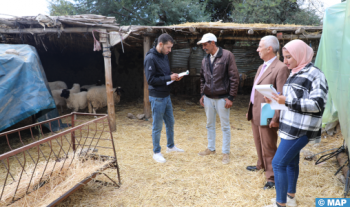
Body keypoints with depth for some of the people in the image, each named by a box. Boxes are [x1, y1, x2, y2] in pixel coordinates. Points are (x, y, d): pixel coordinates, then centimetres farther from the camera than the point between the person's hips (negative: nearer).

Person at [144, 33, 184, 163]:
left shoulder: (164, 56, 9)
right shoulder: (150, 58, -17)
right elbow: (151, 80, -22)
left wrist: (174, 77, -2)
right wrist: (169, 78, -21)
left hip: (166, 96, 8)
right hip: (157, 98, -8)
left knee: (170, 123, 19)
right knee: (157, 127, 4)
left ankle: (170, 146, 37)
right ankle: (156, 152, 20)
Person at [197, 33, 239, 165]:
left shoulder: (227, 56, -11)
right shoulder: (205, 59, 7)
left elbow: (234, 78, -12)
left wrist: (230, 97, -14)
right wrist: (202, 94, 10)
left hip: (222, 98, -6)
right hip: (208, 98, 6)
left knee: (225, 126, 5)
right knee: (210, 125, 16)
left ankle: (226, 152, 18)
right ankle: (211, 148, 32)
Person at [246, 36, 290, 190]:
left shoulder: (280, 68, -17)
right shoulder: (262, 67, 14)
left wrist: (276, 118, -21)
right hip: (255, 113, 9)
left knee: (268, 147, 3)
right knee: (258, 143, 23)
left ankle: (272, 177, 18)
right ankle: (261, 165, 44)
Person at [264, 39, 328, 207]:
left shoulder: (314, 75, -12)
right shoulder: (295, 74, 13)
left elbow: (317, 104, -19)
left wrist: (288, 102, -25)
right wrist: (275, 100, 2)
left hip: (300, 129, -8)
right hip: (290, 126, 8)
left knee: (278, 163, -8)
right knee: (290, 162, 17)